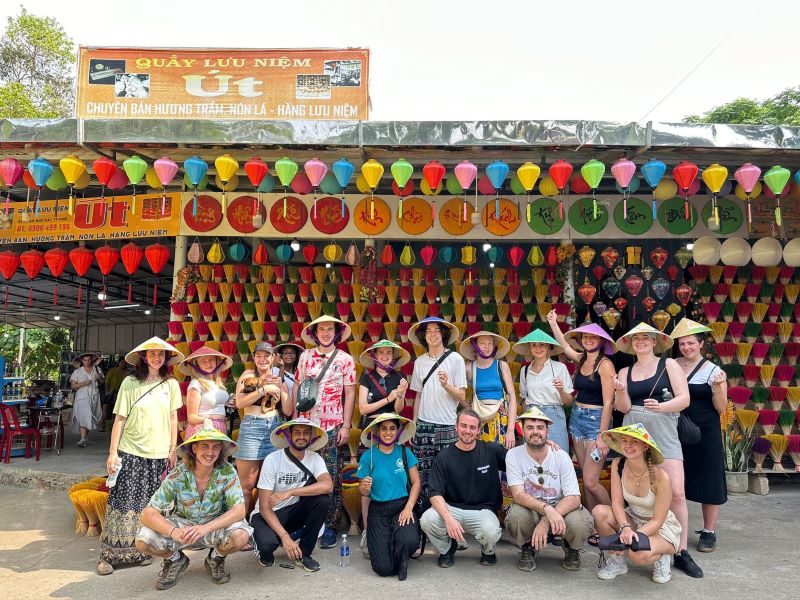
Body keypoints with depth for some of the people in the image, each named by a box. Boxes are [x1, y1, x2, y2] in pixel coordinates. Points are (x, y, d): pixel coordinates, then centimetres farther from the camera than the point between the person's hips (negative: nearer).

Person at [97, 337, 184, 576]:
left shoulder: (171, 384, 4)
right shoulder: (130, 383, -3)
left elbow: (173, 419, 8)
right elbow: (119, 420, -1)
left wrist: (173, 450, 6)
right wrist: (113, 453, -4)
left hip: (158, 454, 2)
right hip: (130, 452, -2)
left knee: (148, 505, 7)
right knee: (123, 502, 0)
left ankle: (139, 551, 21)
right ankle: (110, 554, 12)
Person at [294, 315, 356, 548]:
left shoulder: (345, 359, 1)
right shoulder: (305, 356, 6)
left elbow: (350, 394, 0)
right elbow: (297, 387, 9)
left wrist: (346, 426, -6)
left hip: (333, 426, -2)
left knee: (332, 478, 3)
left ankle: (330, 526, 14)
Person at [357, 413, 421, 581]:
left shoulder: (405, 452, 2)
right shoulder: (368, 456, -1)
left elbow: (416, 483, 2)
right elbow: (362, 490, 4)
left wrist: (409, 508, -12)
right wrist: (365, 488, -20)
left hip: (402, 506, 1)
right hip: (378, 511, -1)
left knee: (410, 541, -31)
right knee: (384, 568, -14)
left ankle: (400, 558, 7)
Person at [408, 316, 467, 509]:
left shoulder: (455, 359, -1)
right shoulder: (419, 362, 10)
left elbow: (462, 396, -2)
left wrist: (446, 385, -20)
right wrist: (414, 424, 13)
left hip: (447, 426, -3)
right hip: (423, 425, 3)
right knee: (423, 474, 3)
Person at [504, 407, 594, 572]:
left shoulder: (561, 456, -11)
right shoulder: (513, 455, -12)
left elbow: (574, 498, -16)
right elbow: (518, 495, -20)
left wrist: (546, 521, -30)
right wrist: (546, 508, -39)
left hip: (561, 509, 1)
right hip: (529, 511, -1)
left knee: (580, 523, -31)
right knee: (516, 514, -34)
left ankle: (572, 550, 8)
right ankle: (527, 549, 2)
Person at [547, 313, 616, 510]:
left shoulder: (605, 364, -12)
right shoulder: (582, 359, 7)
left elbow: (608, 403, -16)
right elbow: (564, 345, 28)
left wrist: (602, 436, -18)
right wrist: (553, 322, 30)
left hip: (596, 420, -7)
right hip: (577, 418, 7)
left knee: (591, 482, -9)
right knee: (586, 477, 9)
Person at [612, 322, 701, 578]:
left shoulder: (669, 365, 3)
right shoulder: (625, 372, 11)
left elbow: (684, 398, -4)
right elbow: (623, 407, 4)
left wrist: (661, 406, -21)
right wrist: (620, 391, -16)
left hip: (663, 435, -3)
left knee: (676, 493, -9)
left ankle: (681, 551, 0)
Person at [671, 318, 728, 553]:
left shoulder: (713, 371, -5)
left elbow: (721, 408, -5)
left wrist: (717, 387, -20)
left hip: (705, 433, -3)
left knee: (708, 481, 4)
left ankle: (709, 532, 18)